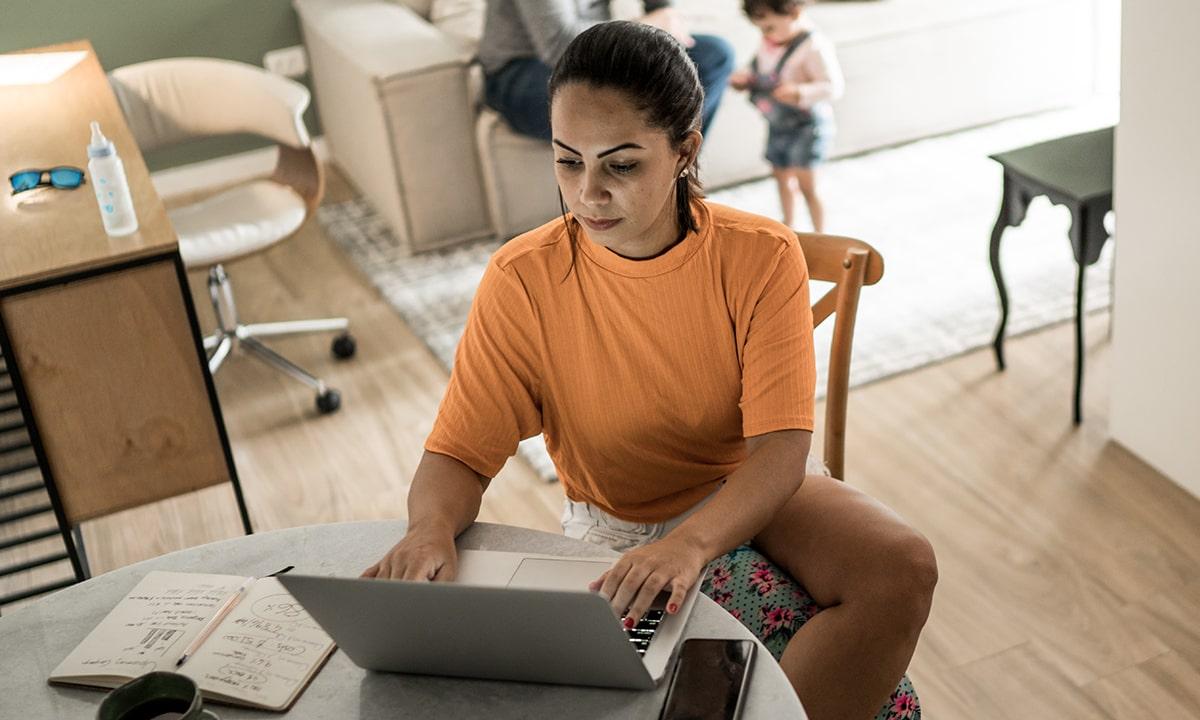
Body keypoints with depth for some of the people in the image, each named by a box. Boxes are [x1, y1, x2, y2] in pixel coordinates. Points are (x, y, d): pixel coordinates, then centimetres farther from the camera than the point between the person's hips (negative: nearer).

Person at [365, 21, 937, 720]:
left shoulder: (761, 257, -17)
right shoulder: (523, 280, -16)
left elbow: (780, 450, -24)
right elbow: (458, 456, -15)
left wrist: (691, 542, -45)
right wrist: (431, 529, -40)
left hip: (743, 495, 0)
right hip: (608, 523, 0)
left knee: (903, 568, -25)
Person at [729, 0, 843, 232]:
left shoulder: (814, 47, -24)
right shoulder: (769, 43, -1)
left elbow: (833, 86, -27)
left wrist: (801, 93, -41)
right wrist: (745, 78, -3)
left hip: (807, 125, -8)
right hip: (778, 125, 8)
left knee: (806, 186, -7)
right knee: (782, 177, 22)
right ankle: (789, 227, 41)